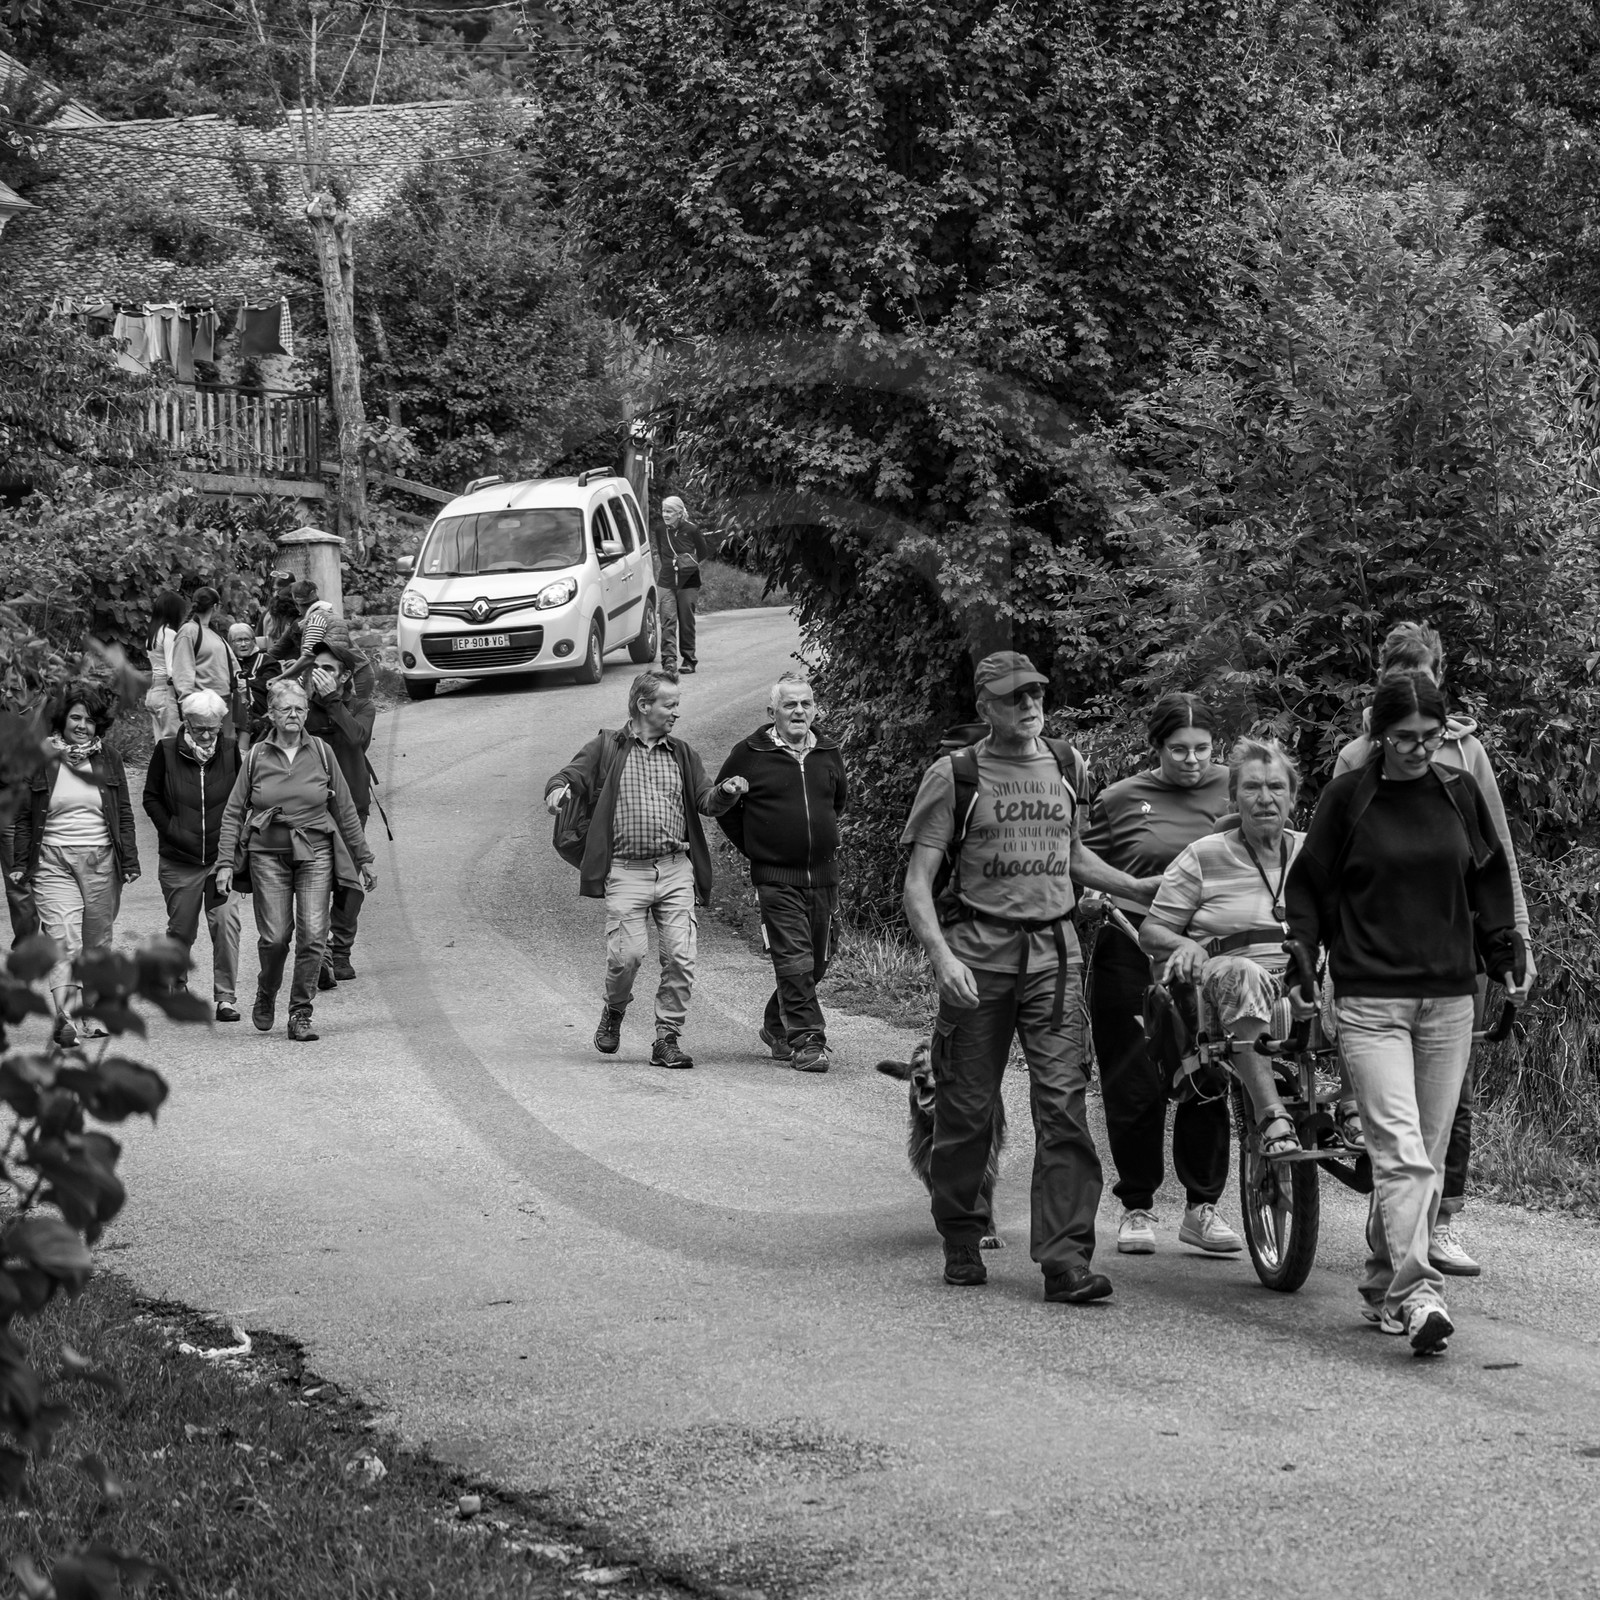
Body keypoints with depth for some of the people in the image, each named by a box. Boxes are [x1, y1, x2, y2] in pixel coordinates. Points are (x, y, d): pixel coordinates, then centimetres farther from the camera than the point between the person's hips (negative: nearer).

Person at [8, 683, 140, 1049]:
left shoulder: (108, 759, 9)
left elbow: (124, 813, 12)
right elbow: (23, 816, 6)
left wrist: (130, 860, 6)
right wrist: (19, 863, 1)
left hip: (102, 860, 3)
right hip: (53, 861, -3)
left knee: (97, 943, 7)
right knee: (64, 941, -16)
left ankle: (94, 1015, 18)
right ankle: (64, 1017, -26)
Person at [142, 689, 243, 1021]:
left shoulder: (230, 751, 0)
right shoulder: (166, 752, -3)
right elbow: (151, 798, 6)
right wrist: (172, 831, -5)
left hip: (222, 856, 0)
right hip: (180, 860, 0)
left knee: (226, 921, -14)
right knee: (181, 928, 9)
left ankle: (225, 997, -7)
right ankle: (176, 983, 37)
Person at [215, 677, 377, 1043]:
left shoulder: (320, 753, 5)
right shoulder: (256, 758, 3)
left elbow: (345, 810, 11)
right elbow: (233, 813, 6)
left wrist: (364, 859, 12)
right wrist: (225, 862, -2)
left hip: (315, 852, 1)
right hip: (268, 854, -1)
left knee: (313, 935, -10)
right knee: (275, 936, -7)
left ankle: (301, 1013, -1)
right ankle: (266, 995, 22)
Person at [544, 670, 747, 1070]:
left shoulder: (681, 755, 18)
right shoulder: (607, 747, 8)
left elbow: (705, 803, 14)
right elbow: (573, 774, 1)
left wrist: (726, 792, -9)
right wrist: (558, 790, -23)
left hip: (676, 870, 3)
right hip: (626, 870, -3)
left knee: (680, 956, -6)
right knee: (627, 954, -12)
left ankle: (667, 1039, 5)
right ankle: (613, 1014, 18)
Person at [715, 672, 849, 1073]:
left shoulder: (829, 753, 8)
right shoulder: (750, 754, -4)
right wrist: (753, 848, 6)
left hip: (823, 876, 5)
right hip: (776, 878, -5)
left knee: (816, 963, 11)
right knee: (794, 961, -13)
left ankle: (777, 1026, 31)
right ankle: (807, 1041, -10)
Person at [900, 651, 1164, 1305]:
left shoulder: (1064, 767, 14)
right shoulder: (955, 776, -1)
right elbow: (918, 883, -5)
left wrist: (1133, 887, 23)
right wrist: (943, 957, -18)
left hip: (1053, 951, 3)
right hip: (980, 950, -3)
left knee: (1063, 1103, -8)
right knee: (968, 1106, 3)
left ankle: (1066, 1257, -12)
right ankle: (961, 1242, 21)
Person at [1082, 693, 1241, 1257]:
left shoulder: (1233, 791, 7)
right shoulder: (1121, 799, 4)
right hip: (1133, 951, -1)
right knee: (1135, 1084, 1)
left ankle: (1202, 1206, 11)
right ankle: (1136, 1207, 13)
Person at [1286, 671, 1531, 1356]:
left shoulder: (1461, 793, 8)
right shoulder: (1347, 798, -1)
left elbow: (1490, 880, 18)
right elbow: (1309, 886, 5)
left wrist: (1504, 960, 14)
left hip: (1449, 998, 4)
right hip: (1370, 999, -4)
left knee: (1429, 1156, 6)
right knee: (1401, 1153, -16)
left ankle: (1383, 1289, 18)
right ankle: (1417, 1296, -24)